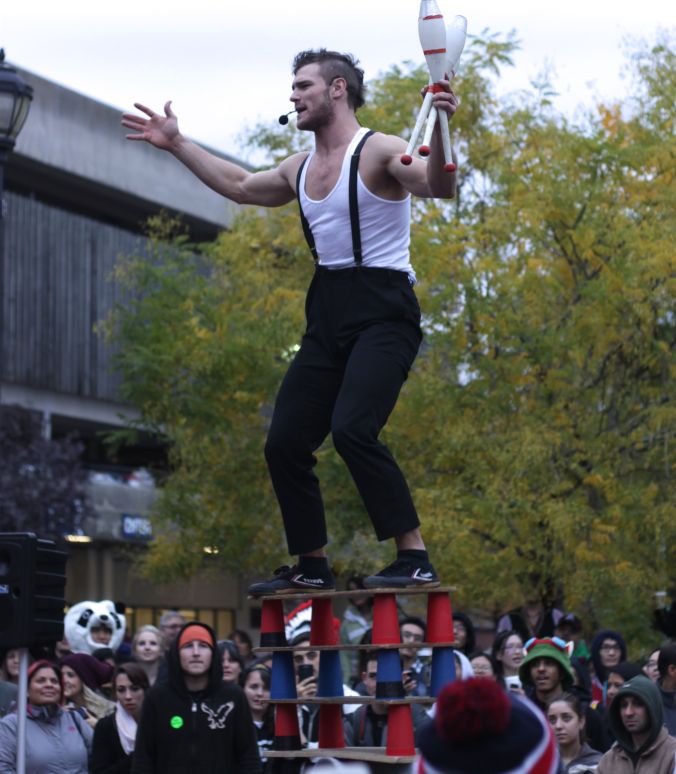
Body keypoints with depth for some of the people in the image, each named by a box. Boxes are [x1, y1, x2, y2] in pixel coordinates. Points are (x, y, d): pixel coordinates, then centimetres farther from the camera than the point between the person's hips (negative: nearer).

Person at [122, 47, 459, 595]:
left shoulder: (379, 152, -10)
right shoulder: (300, 169, 15)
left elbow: (440, 187, -26)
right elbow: (241, 185, 33)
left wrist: (441, 128, -44)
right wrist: (177, 144, 34)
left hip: (382, 312, -8)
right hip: (328, 315, 9)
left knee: (351, 428, -27)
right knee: (285, 442, 5)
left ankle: (415, 559, -21)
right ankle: (312, 567, 19)